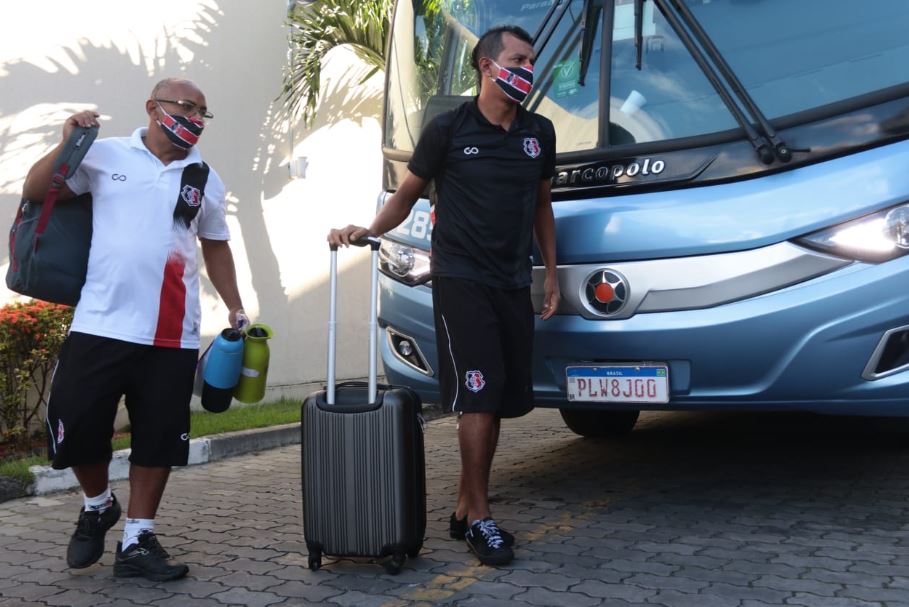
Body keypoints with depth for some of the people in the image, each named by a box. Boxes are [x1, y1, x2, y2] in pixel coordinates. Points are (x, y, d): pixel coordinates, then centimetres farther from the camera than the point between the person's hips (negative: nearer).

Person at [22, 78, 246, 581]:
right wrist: (67, 143, -9)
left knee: (159, 439, 4)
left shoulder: (205, 179, 12)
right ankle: (97, 505, 29)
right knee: (76, 427, -1)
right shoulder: (106, 155, 3)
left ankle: (137, 540, 18)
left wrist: (235, 308, 15)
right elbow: (35, 192, 4)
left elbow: (216, 248, 20)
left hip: (172, 336, 2)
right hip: (100, 326, -2)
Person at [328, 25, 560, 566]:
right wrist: (369, 230, -12)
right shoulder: (449, 129, -3)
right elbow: (408, 194, 4)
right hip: (461, 280, -5)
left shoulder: (539, 133, 10)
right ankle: (479, 518, 1)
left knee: (500, 403, 6)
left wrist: (552, 273, 15)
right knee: (479, 398, -10)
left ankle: (464, 510, 18)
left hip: (514, 284, 5)